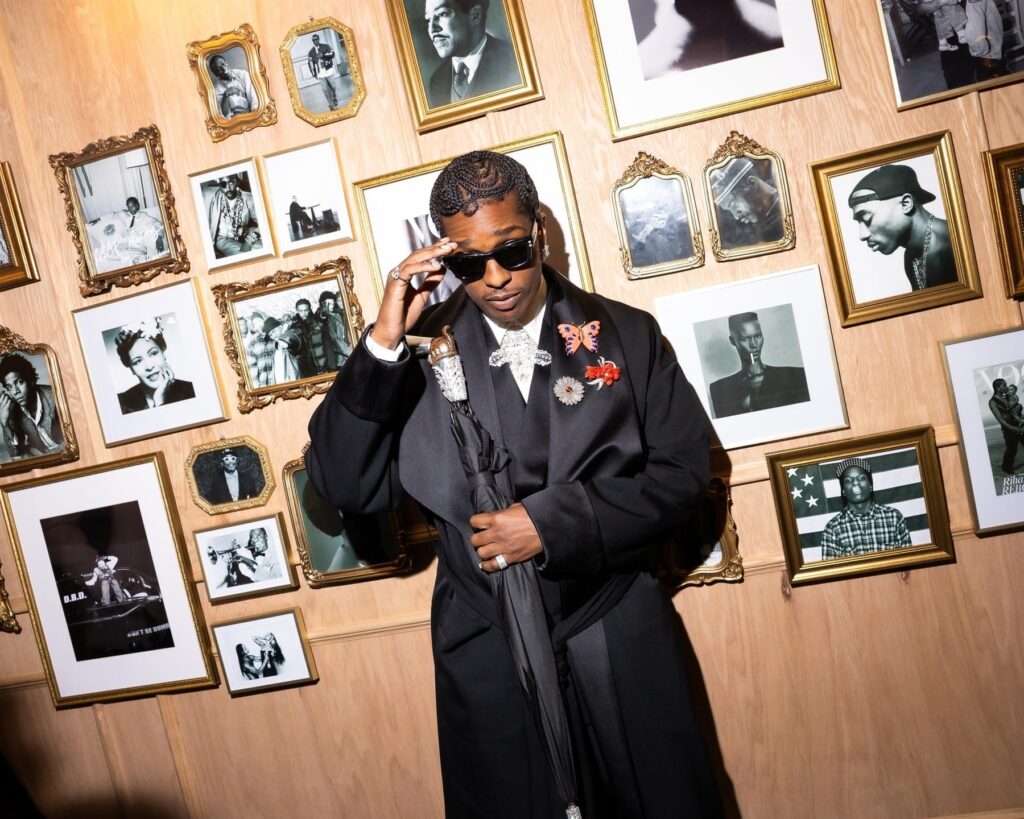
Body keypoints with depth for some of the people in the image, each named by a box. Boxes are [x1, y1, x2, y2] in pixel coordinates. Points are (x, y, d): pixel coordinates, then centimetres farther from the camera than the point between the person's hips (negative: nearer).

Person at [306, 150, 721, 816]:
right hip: (487, 657, 0)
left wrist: (552, 522, -15)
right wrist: (383, 343, -21)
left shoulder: (627, 334, 0)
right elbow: (346, 487, -10)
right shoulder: (423, 352, -3)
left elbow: (683, 470, -4)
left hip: (622, 642, 1)